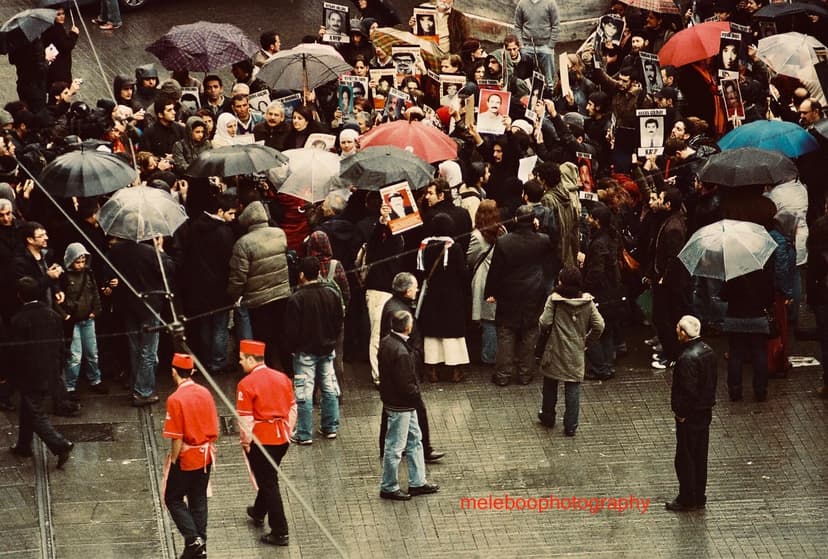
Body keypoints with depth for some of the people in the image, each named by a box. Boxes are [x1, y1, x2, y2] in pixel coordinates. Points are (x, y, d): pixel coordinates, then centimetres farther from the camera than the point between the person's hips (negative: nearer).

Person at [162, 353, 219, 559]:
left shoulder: (176, 399, -21)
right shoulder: (205, 393, -1)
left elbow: (177, 438, -19)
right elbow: (214, 429, 6)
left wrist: (173, 461, -7)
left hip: (186, 457, -6)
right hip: (205, 456, 6)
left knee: (173, 499, 9)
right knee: (199, 500, 15)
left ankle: (193, 539, -5)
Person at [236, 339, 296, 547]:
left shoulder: (246, 384, -17)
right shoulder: (282, 378, 2)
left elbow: (245, 419, -16)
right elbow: (293, 409, 8)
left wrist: (246, 442, -3)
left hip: (261, 440, -7)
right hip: (282, 438, 7)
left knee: (269, 483, 1)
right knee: (268, 477, 27)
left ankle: (279, 533, 3)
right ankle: (259, 512, 48)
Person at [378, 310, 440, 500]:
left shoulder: (386, 342, 0)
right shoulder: (401, 352, -29)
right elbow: (405, 384, -26)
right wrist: (418, 398, -8)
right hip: (400, 406, -10)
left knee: (415, 439, 19)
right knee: (395, 446, 4)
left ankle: (417, 482, 28)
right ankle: (388, 488, 17)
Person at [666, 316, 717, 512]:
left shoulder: (687, 358, -25)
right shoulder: (707, 351, 4)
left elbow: (688, 390, -25)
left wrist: (680, 412, -15)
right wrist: (708, 402, 17)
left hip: (689, 415, -9)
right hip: (705, 412, 9)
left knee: (685, 458, 2)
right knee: (700, 457, 16)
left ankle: (687, 499, 9)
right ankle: (699, 497, 24)